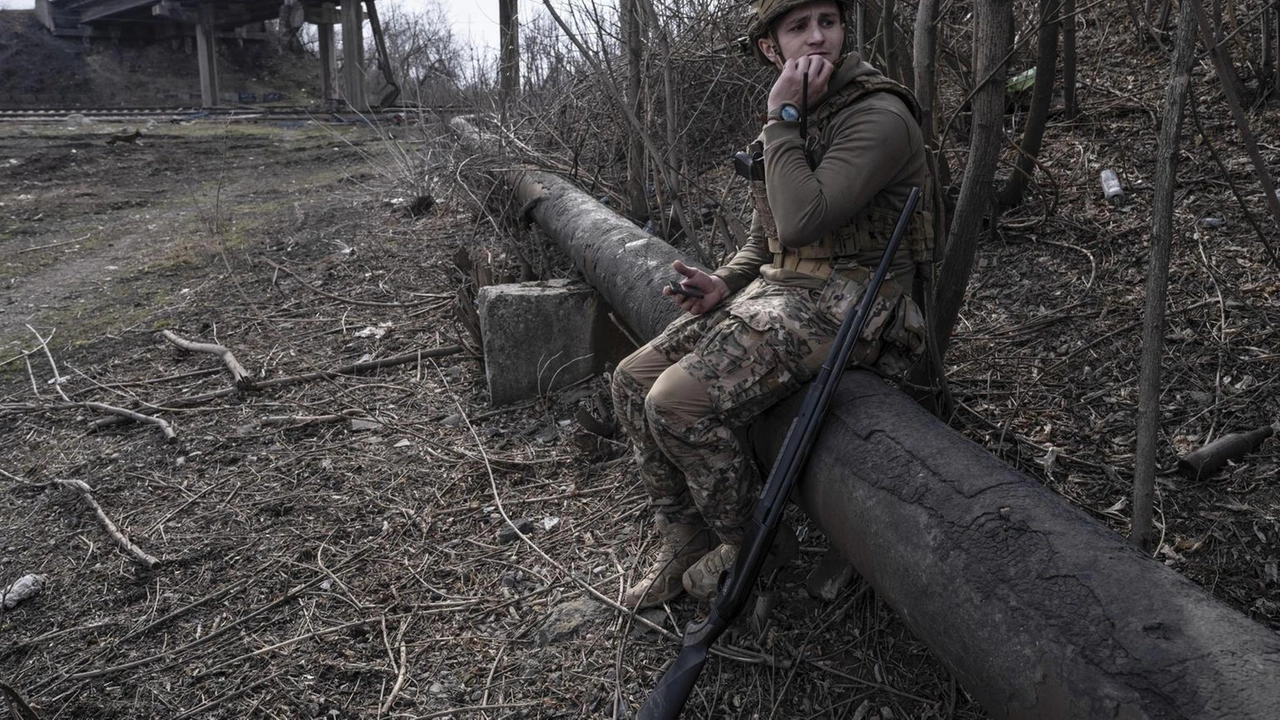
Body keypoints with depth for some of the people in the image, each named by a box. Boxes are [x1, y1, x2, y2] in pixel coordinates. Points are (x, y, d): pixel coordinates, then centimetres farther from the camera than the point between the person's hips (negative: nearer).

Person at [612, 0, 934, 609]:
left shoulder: (879, 116, -13)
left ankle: (748, 546, 1)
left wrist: (782, 116, -17)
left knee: (678, 401, -24)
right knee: (632, 382, -3)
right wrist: (724, 283, 0)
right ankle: (683, 543, 9)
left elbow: (800, 221, -25)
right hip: (773, 289, 8)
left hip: (841, 304, -8)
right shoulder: (791, 119, 14)